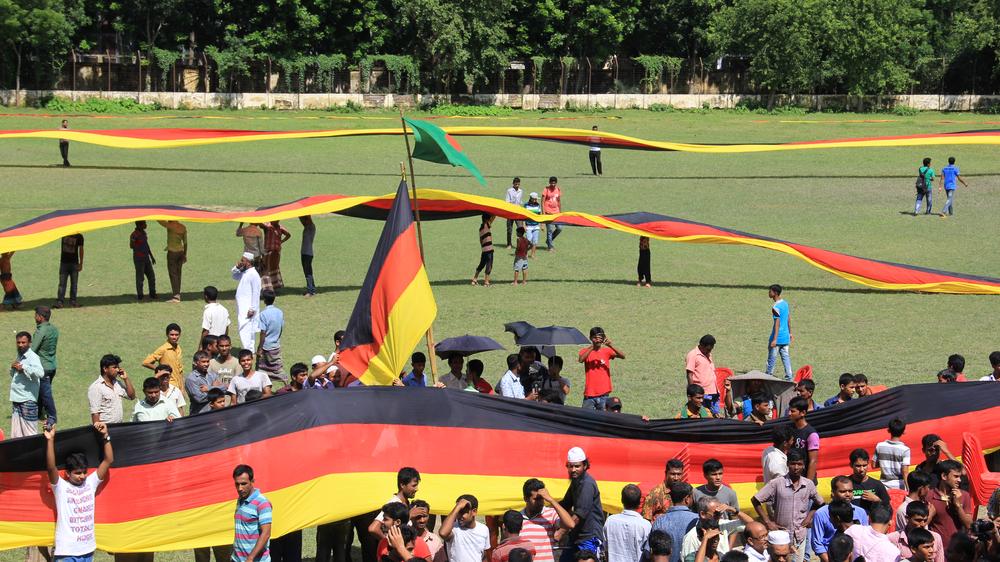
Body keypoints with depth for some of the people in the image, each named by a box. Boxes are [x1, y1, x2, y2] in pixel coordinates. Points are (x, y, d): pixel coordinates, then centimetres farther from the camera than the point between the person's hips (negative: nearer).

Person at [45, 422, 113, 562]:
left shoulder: (91, 483, 6)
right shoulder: (60, 487, -6)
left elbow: (108, 460, 4)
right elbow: (51, 467, -22)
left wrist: (105, 436, -4)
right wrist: (50, 440, -30)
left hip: (88, 550, 5)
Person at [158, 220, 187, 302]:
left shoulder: (170, 225, -15)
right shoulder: (183, 228, 5)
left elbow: (159, 220, -10)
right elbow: (185, 242, 11)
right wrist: (185, 255, 19)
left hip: (172, 252, -6)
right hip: (180, 251, 6)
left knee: (173, 274, -4)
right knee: (178, 274, 13)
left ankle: (176, 295, -10)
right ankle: (177, 294, 17)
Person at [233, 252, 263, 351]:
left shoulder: (254, 274, -16)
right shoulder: (243, 272, 11)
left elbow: (256, 293, -18)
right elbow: (235, 277, 30)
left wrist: (252, 309, -20)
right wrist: (236, 268, 9)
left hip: (248, 308, -10)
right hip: (242, 307, 10)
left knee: (245, 332, -15)